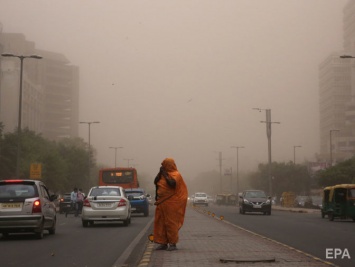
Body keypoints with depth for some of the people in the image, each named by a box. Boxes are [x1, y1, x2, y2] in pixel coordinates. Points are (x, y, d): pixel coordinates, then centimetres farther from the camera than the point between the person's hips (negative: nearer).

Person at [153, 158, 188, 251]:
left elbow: (172, 184, -26)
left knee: (171, 223, -4)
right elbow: (156, 182, 12)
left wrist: (165, 174, -18)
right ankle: (163, 243, 14)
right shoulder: (163, 174, 14)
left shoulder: (175, 174, -9)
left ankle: (173, 243, 2)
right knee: (160, 223, 8)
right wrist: (160, 173, 2)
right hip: (162, 203, 8)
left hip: (171, 204, -8)